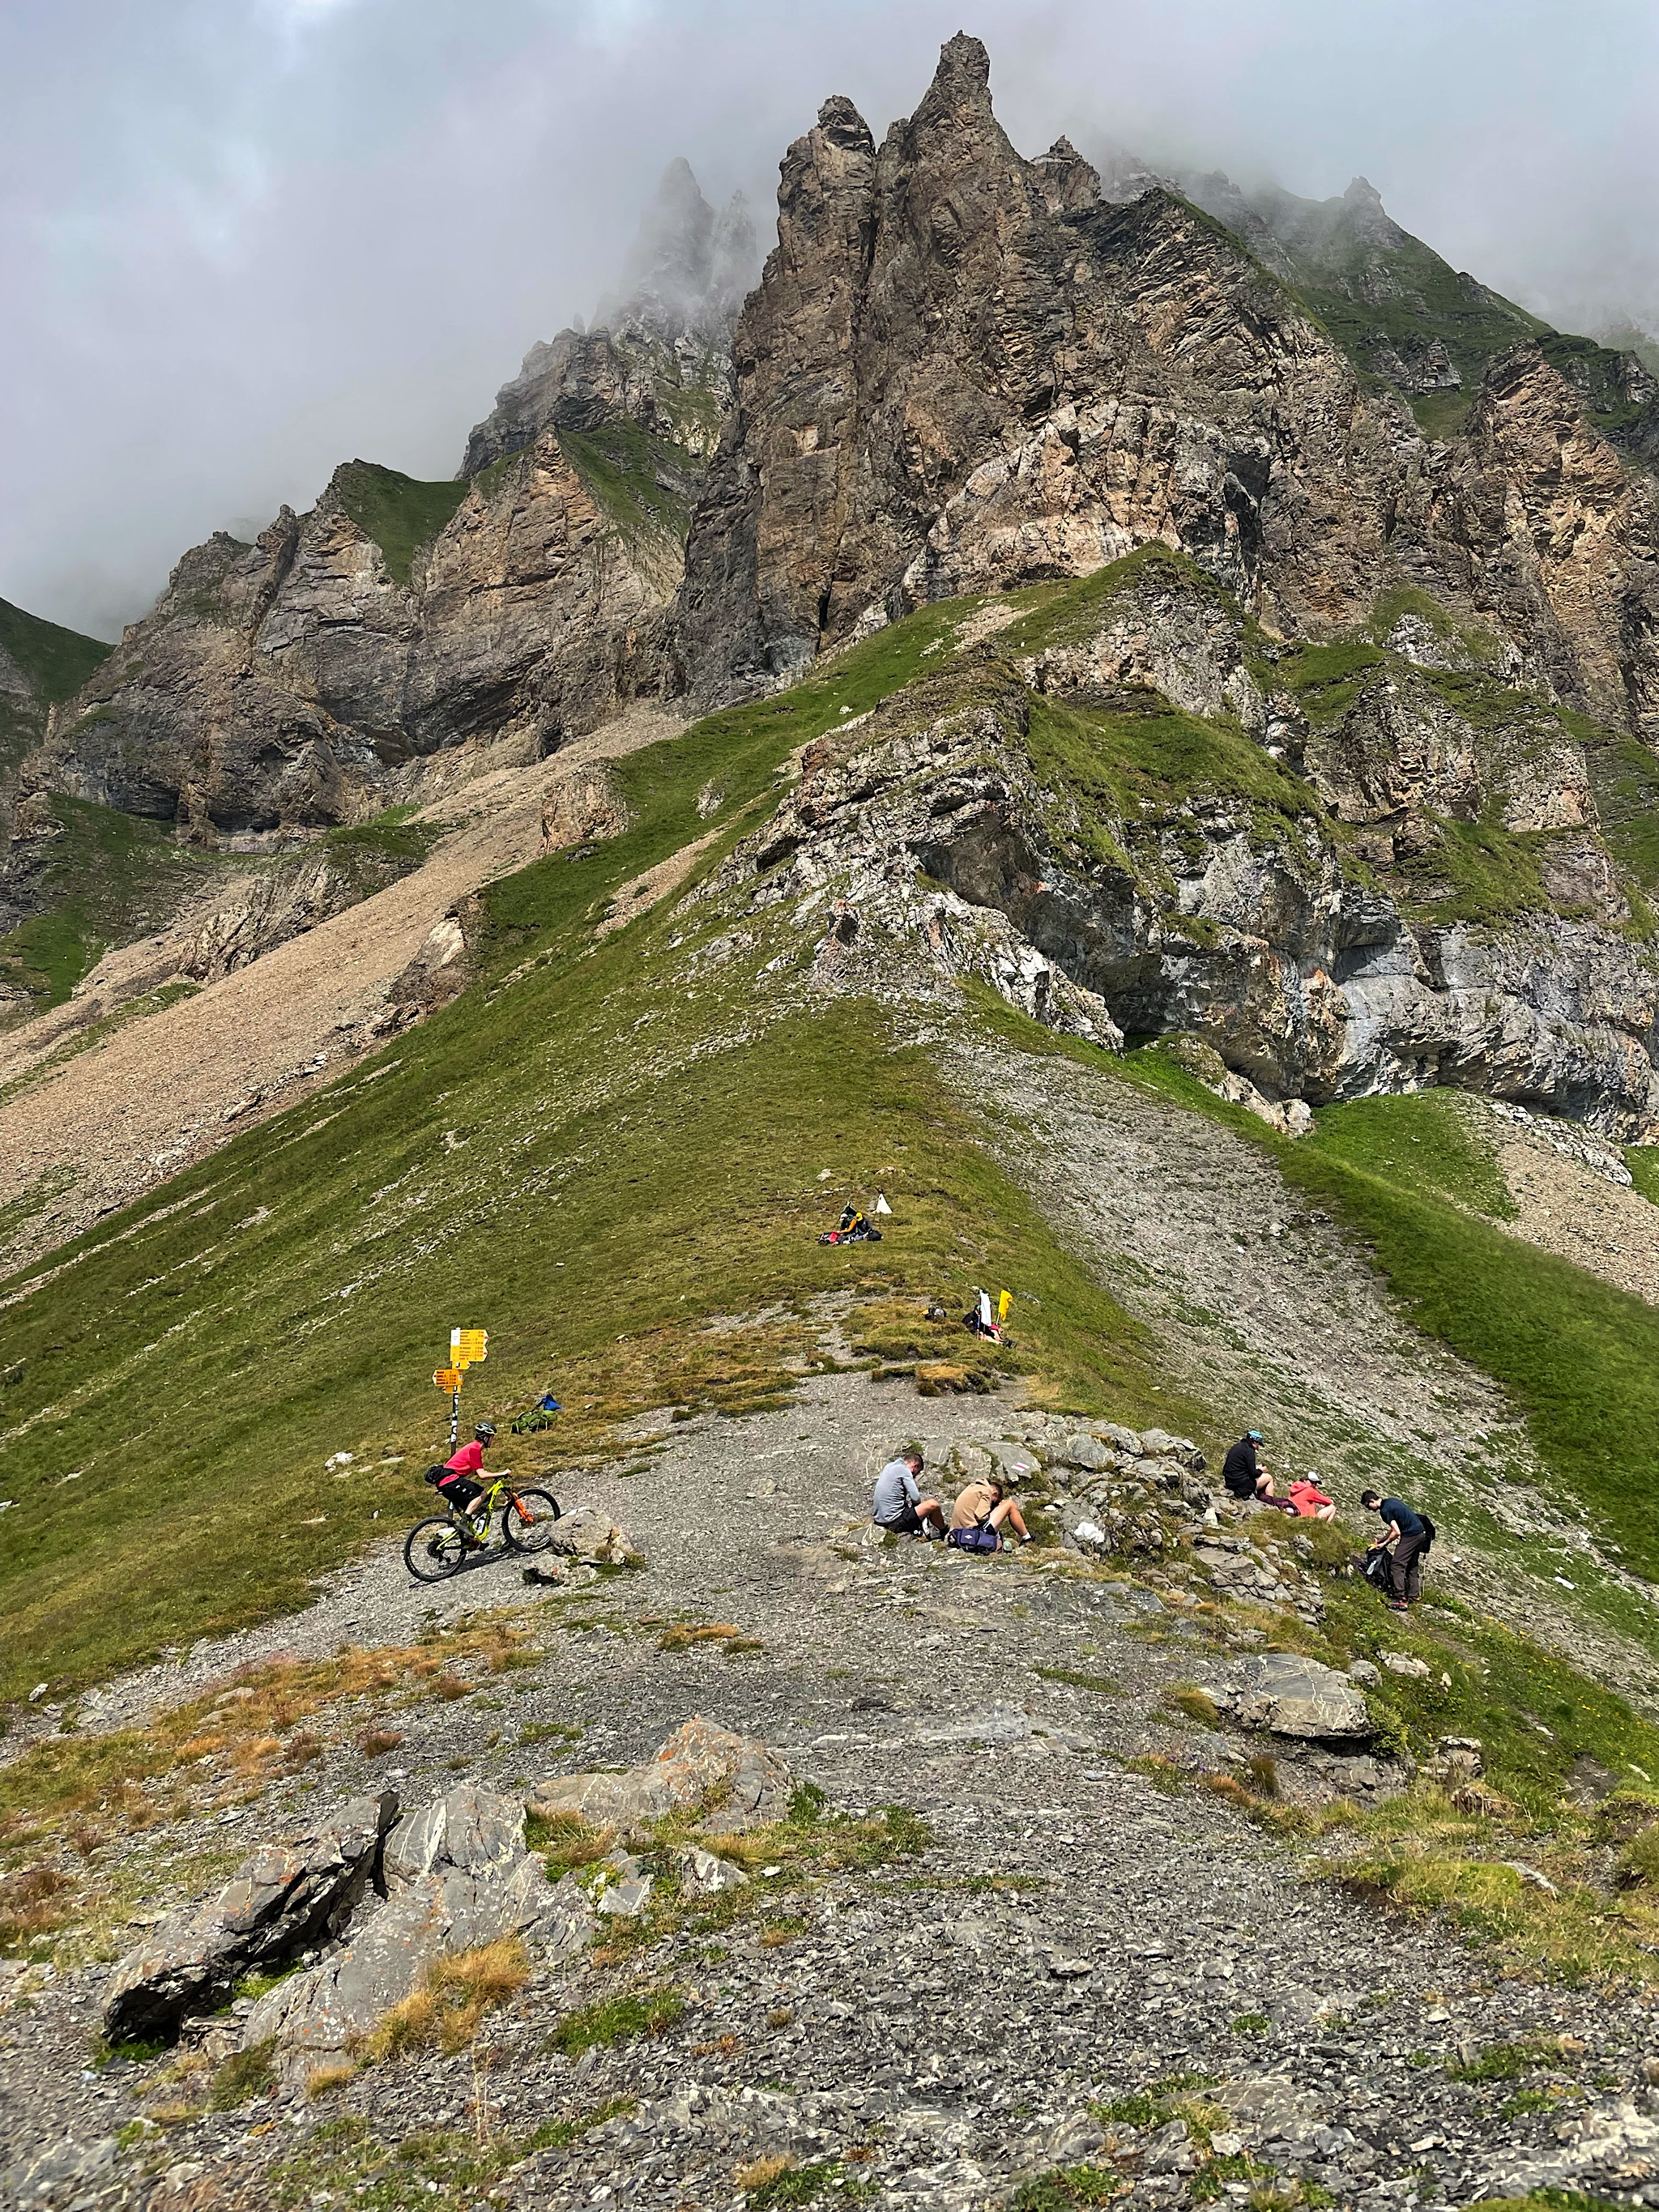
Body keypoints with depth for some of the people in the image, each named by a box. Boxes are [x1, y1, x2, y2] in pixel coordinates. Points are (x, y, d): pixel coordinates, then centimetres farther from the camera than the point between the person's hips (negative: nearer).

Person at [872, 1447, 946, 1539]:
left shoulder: (889, 1466, 13)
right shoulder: (904, 1470, -12)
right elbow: (916, 1499, -13)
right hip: (895, 1523, -9)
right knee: (933, 1504, -9)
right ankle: (944, 1533, 14)